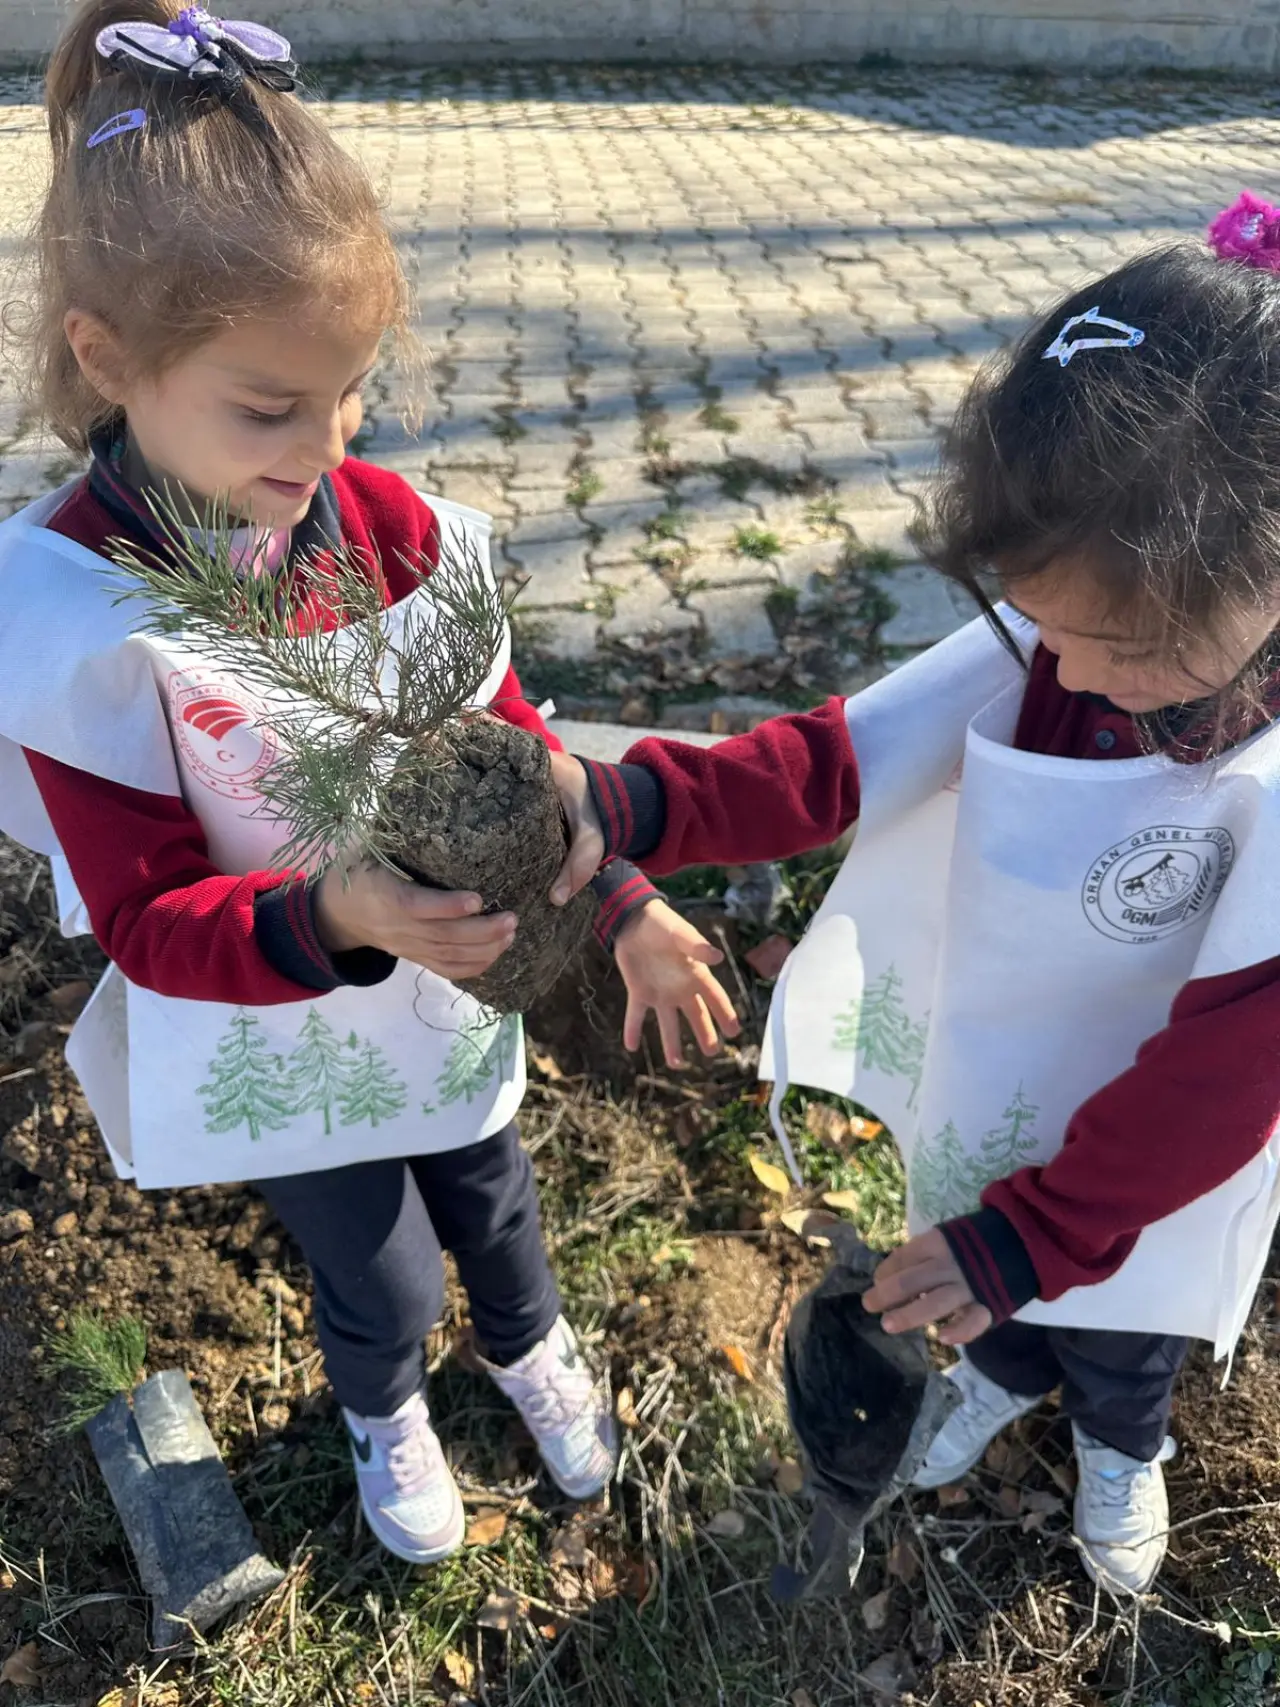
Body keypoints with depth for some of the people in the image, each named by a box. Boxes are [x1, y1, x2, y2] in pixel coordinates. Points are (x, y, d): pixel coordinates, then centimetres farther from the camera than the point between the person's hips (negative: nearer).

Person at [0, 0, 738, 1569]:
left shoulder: (379, 519, -14)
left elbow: (500, 730, -3)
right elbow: (146, 918, -23)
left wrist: (621, 897, -11)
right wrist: (329, 920, -42)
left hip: (448, 984, 3)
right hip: (277, 1045, -3)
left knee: (489, 1202, 27)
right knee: (380, 1281, 19)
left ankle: (531, 1348, 63)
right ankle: (383, 1414, 58)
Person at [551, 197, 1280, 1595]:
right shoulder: (1044, 642, -22)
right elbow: (834, 757, -27)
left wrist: (1036, 1229, -27)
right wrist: (628, 805, -42)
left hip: (1149, 1148, -2)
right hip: (989, 1092, 3)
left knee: (1117, 1328, 30)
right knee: (992, 1289, 32)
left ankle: (1120, 1442, 67)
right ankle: (1005, 1372, 69)